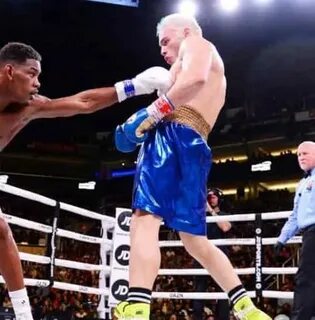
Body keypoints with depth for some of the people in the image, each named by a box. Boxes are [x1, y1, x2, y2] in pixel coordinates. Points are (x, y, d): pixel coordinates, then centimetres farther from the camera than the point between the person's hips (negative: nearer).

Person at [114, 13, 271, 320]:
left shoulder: (197, 44, 11)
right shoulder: (213, 73, 38)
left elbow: (196, 77, -14)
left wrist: (153, 112, -17)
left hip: (174, 135, -10)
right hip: (193, 148, 10)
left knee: (144, 218, -22)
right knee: (194, 239, 14)